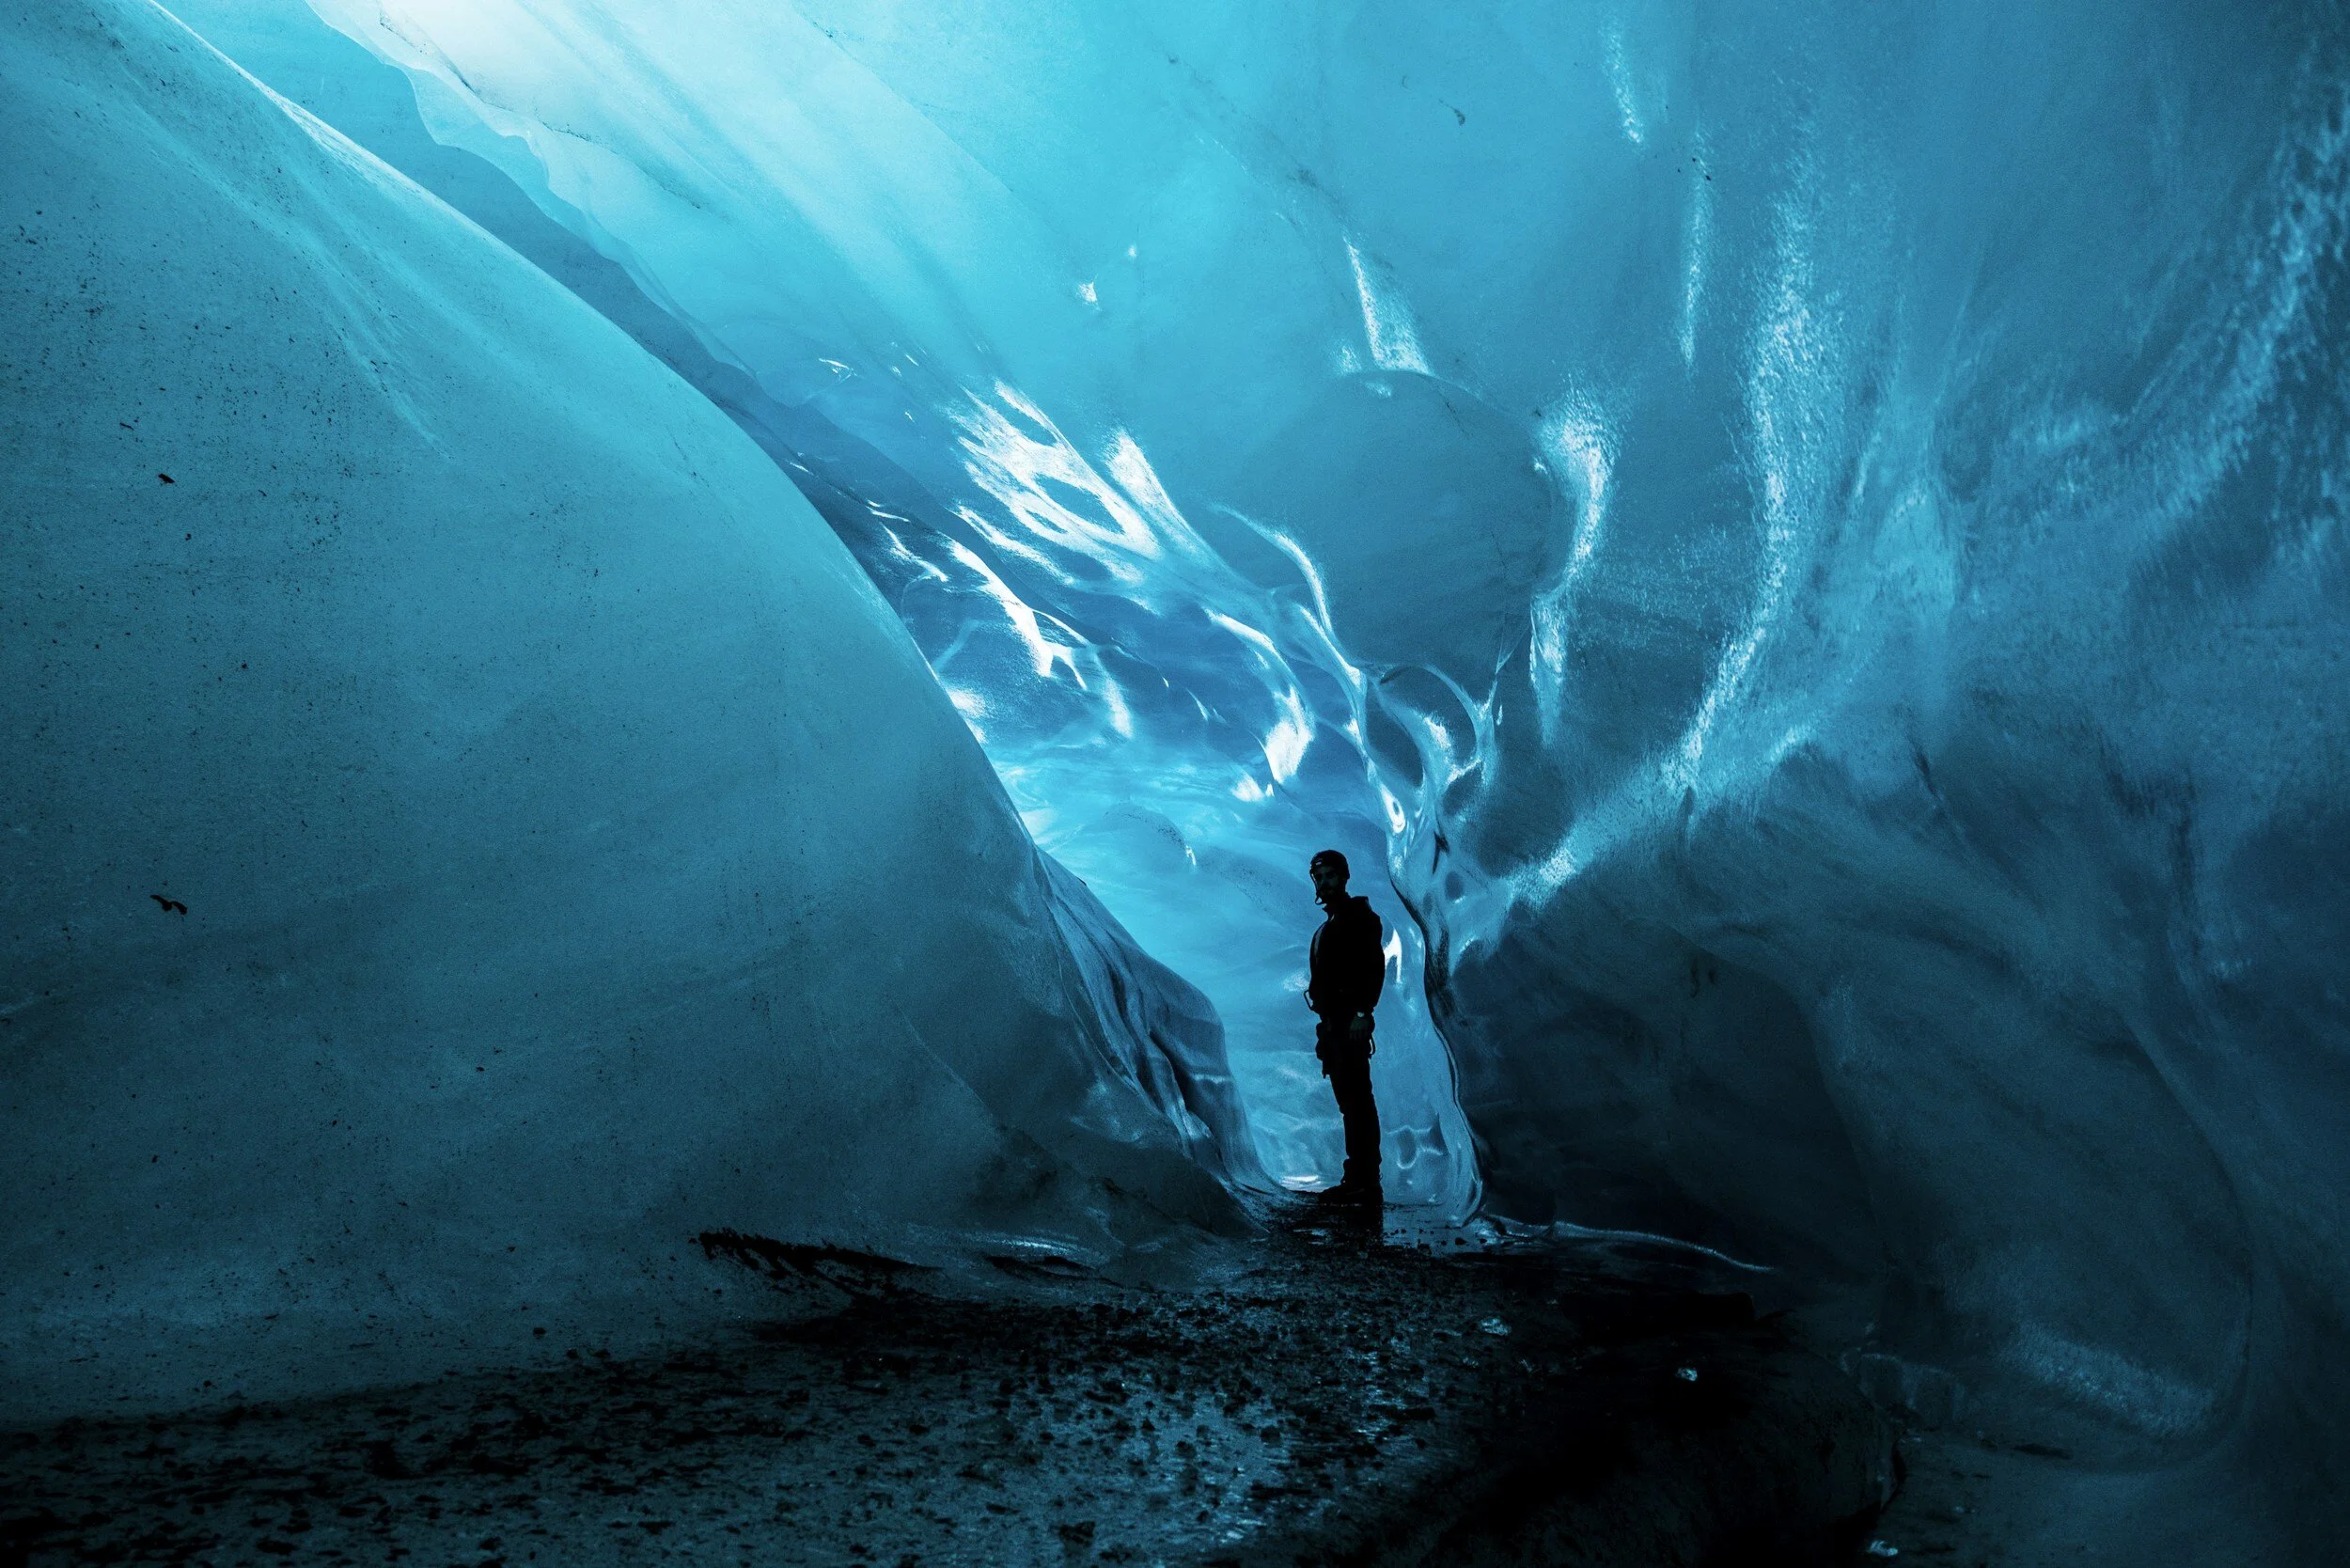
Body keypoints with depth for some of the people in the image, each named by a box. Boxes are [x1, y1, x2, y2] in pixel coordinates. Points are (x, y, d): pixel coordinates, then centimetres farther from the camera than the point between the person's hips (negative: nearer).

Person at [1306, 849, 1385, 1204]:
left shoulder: (1360, 916, -5)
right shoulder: (1331, 925, 23)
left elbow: (1375, 966, -16)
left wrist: (1362, 1013, -23)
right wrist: (1325, 1026, 17)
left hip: (1350, 1022, -10)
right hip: (1332, 1024, 10)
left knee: (1357, 1098, -12)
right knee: (1348, 1100, 9)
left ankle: (1367, 1182, -14)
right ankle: (1356, 1178, 11)